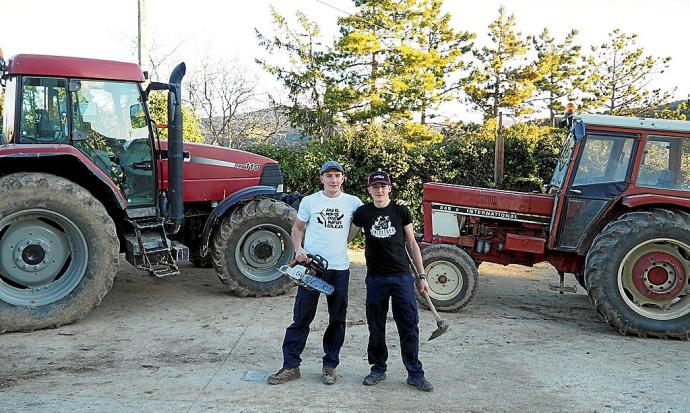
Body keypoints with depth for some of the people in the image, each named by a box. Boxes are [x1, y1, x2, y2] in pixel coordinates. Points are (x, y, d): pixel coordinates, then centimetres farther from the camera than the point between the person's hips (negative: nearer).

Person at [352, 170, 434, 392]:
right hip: (376, 278, 1)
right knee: (376, 327, 10)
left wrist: (422, 276, 3)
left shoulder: (401, 210, 1)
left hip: (402, 276, -1)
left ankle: (415, 373, 10)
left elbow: (412, 244, 4)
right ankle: (378, 369, 24)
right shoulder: (363, 212, 2)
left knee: (409, 326, 0)